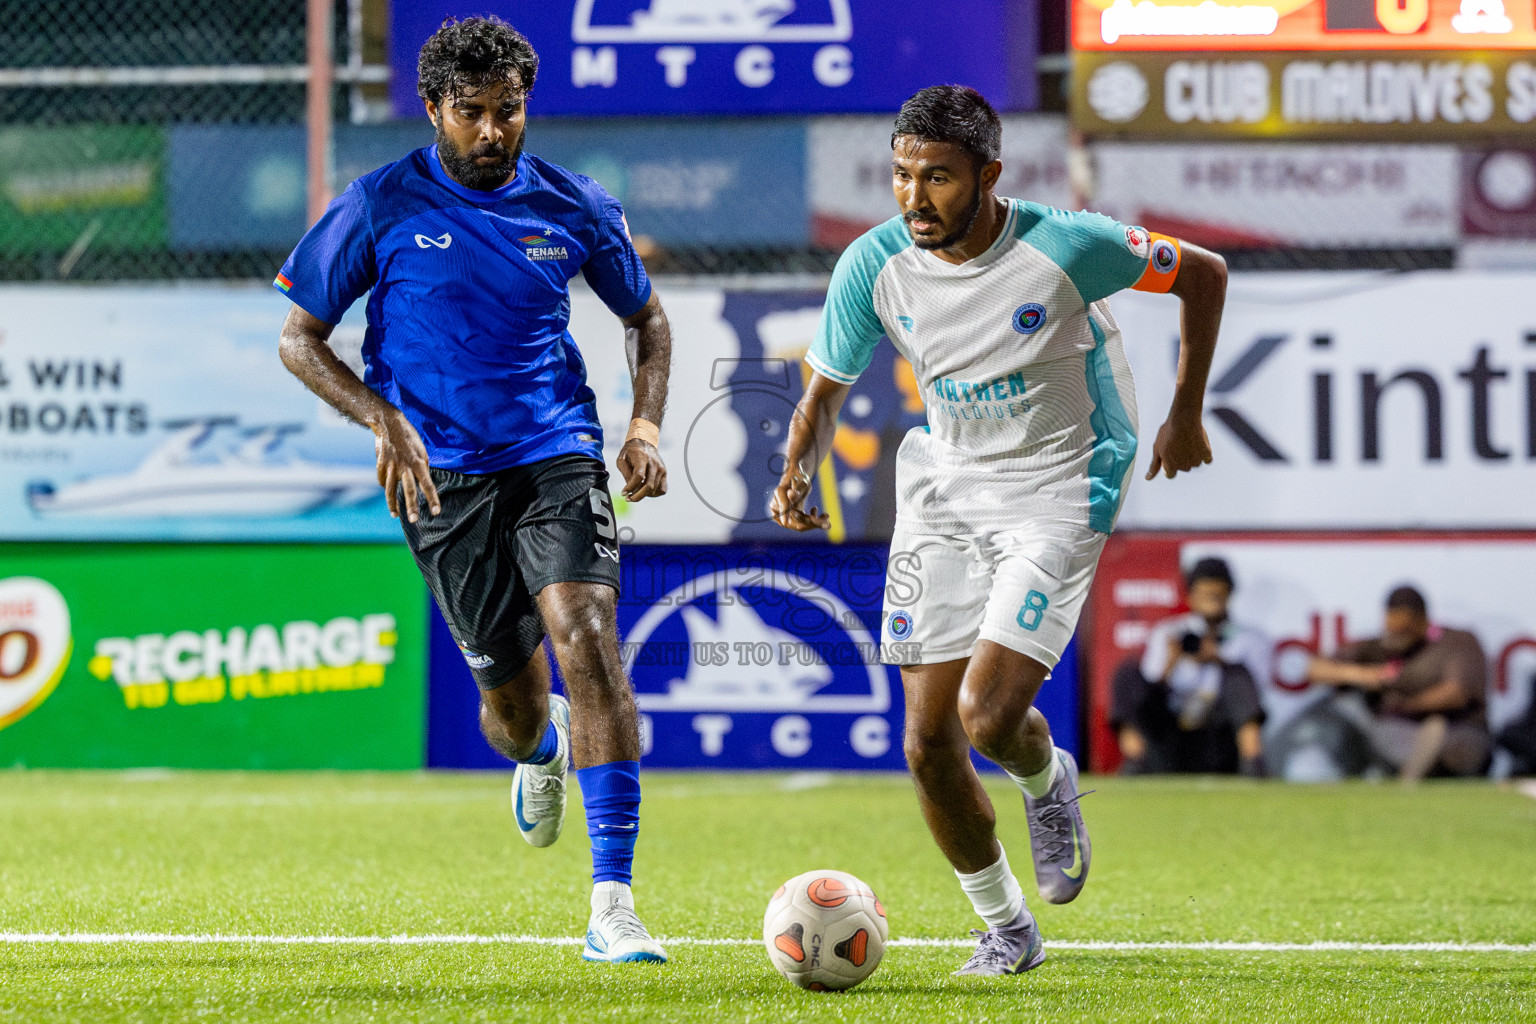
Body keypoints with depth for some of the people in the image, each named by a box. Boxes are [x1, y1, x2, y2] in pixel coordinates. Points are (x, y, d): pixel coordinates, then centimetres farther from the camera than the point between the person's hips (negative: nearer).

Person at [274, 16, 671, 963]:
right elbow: (300, 338, 3)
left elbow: (647, 318, 19)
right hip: (444, 478, 0)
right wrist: (385, 422, -12)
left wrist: (647, 424, 2)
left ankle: (613, 906, -23)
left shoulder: (574, 207, 3)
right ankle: (541, 752, 45)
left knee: (587, 640, -22)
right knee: (513, 698, 2)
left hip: (559, 456, 0)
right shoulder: (382, 208, -3)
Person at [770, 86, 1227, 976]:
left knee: (988, 716, -20)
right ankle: (1007, 930, 21)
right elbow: (826, 391, 6)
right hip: (944, 488, 4)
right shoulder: (876, 267, -10)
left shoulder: (1068, 247, -20)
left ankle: (1046, 779, 19)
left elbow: (1203, 275, -3)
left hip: (1058, 492, -4)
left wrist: (1186, 414, 1)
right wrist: (799, 469, -15)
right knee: (928, 740, -1)